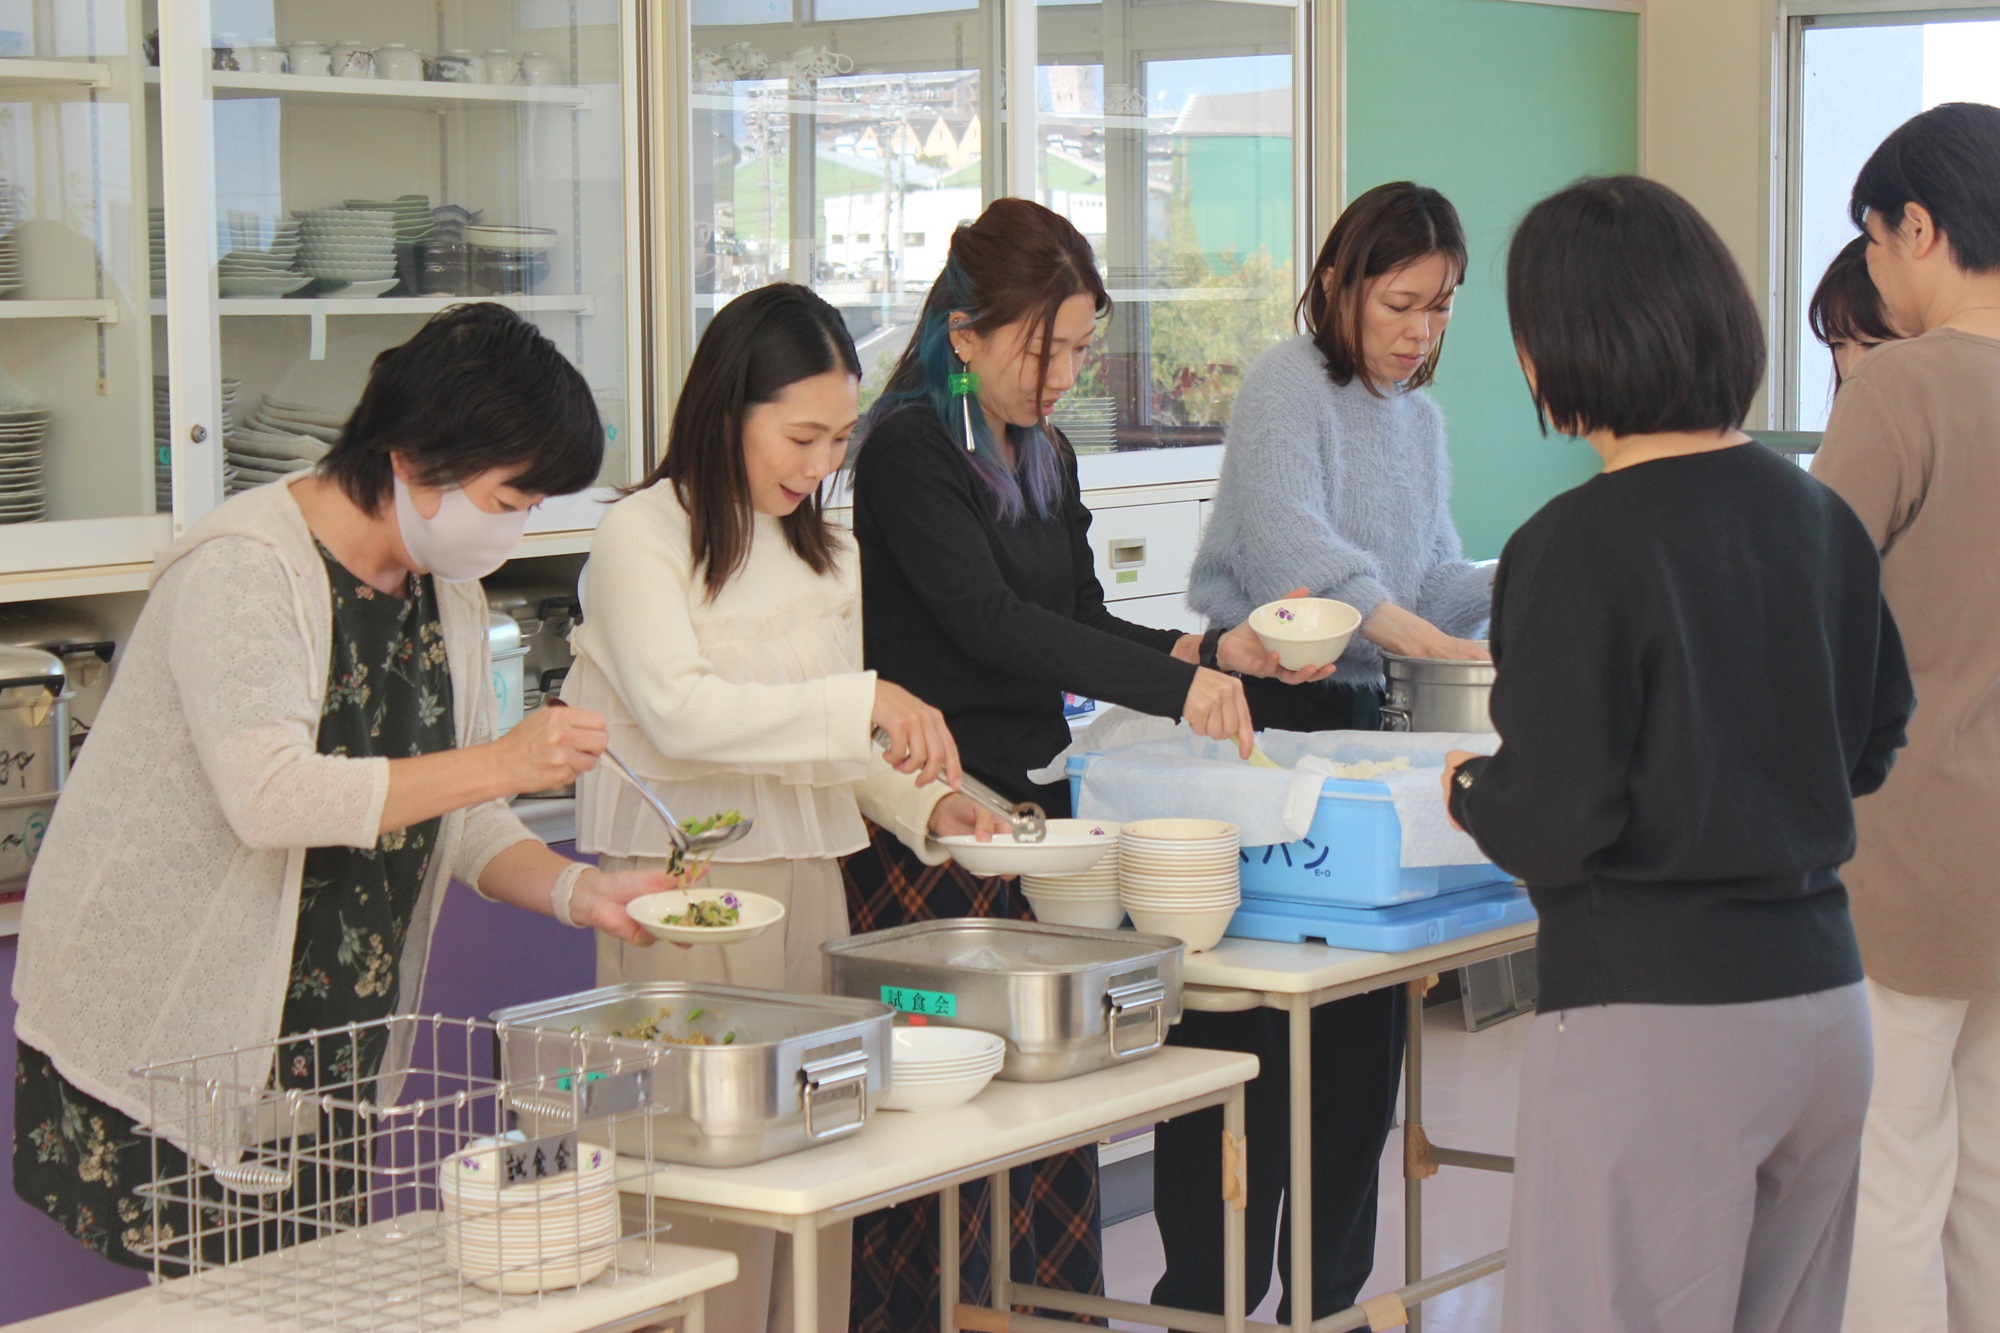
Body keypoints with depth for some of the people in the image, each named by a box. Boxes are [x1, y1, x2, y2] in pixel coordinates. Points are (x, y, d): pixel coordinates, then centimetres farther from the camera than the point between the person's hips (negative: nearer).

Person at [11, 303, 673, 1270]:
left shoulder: (448, 592, 9)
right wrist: (502, 763, -28)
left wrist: (577, 892, -8)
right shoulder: (243, 568, -17)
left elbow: (458, 821, 11)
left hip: (330, 1041, 7)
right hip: (167, 1031, -7)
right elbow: (270, 798, -29)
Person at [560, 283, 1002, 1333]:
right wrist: (866, 701, -24)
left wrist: (928, 804, 3)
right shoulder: (642, 537, -6)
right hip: (685, 886, -6)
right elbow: (676, 710, -20)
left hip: (807, 879, 6)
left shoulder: (824, 556, 17)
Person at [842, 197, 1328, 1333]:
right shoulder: (908, 452, -10)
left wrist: (1225, 651, 3)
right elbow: (988, 623, -20)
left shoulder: (1046, 458, 16)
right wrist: (1176, 685, -23)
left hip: (1036, 805, 8)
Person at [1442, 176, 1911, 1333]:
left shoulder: (1575, 547, -15)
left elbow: (1554, 823, -16)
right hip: (1827, 1006, 7)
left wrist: (1470, 792, 4)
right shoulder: (1823, 520, 5)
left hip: (1655, 1027, -7)